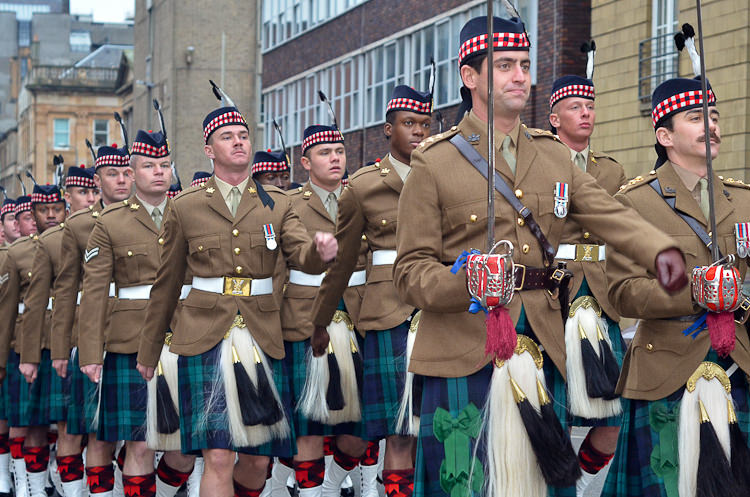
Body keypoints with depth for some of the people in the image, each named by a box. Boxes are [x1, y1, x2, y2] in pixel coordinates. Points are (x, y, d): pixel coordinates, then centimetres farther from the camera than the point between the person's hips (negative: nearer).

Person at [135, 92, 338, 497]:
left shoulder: (276, 205, 10)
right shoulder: (185, 208, 6)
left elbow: (303, 256, -5)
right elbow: (166, 285, 11)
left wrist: (320, 251, -29)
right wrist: (148, 351, 14)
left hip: (261, 338, 2)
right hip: (206, 339, -2)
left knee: (258, 460, 6)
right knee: (218, 457, -13)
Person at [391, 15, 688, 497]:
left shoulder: (554, 156, 14)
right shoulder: (433, 164, 0)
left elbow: (610, 215, -1)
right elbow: (410, 271, -3)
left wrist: (660, 250, -22)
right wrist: (466, 282, -24)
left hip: (541, 348, 4)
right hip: (464, 354, -4)